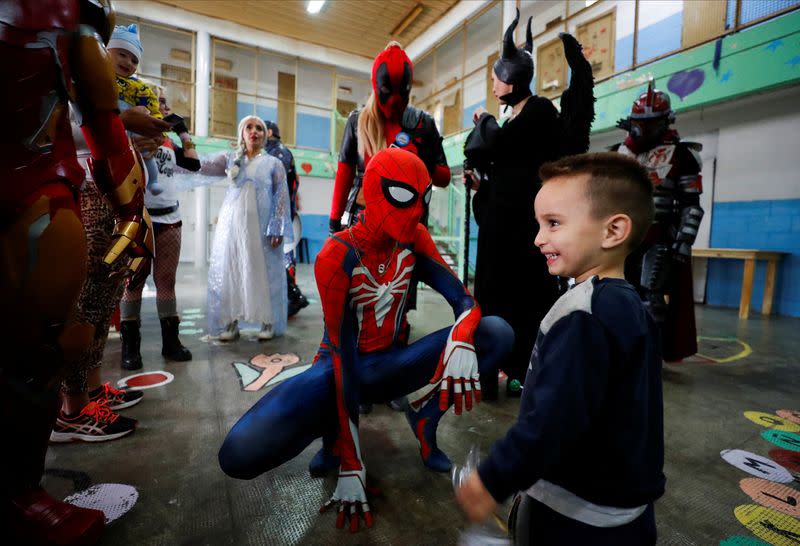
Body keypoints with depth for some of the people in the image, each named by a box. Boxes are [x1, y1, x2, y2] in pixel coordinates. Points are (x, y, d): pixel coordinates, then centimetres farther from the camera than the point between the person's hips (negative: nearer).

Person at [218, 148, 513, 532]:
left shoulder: (414, 240, -6)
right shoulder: (337, 256, -21)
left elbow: (463, 298, -11)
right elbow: (343, 357, -24)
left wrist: (461, 343, -36)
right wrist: (351, 467, -24)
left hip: (389, 366, 4)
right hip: (342, 370, -3)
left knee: (497, 333, -17)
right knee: (241, 454, -28)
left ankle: (423, 413, -2)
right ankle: (334, 432, 2)